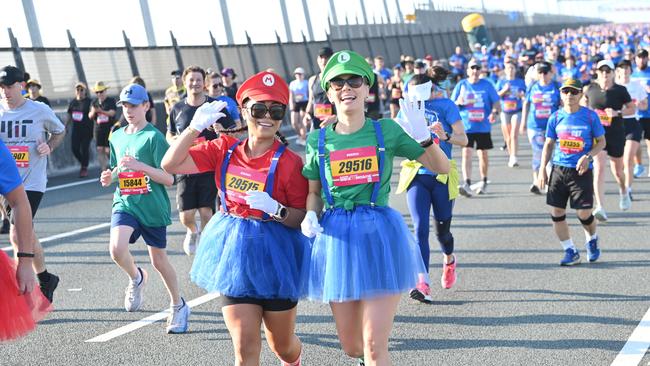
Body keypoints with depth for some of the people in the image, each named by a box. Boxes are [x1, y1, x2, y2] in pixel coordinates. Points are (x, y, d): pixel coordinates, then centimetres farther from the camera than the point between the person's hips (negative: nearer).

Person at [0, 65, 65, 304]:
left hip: (32, 182, -4)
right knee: (27, 235, 13)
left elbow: (59, 131, 14)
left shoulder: (40, 110, -3)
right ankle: (45, 279, 32)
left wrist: (49, 147, -3)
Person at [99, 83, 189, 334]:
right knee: (116, 248, -23)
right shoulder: (117, 137, 9)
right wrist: (109, 177, 1)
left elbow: (169, 178, -13)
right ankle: (136, 278, 11)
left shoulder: (154, 137, -9)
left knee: (159, 261, 8)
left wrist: (140, 165, -25)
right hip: (125, 203, 4)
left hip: (152, 207, -4)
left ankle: (178, 306, 31)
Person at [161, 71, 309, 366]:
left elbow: (303, 218, -9)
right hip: (235, 253, 2)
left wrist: (276, 209, -27)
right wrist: (196, 126, -16)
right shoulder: (225, 149, -1)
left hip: (275, 256, -2)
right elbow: (170, 164, -7)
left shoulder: (289, 162, -12)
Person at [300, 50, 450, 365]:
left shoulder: (386, 131, -2)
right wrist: (310, 216, -7)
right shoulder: (318, 140, 3)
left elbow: (442, 168, 1)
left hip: (379, 233, -3)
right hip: (336, 237, 3)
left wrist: (424, 138, -16)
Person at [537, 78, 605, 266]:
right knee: (556, 213, -1)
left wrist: (588, 156, -14)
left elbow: (601, 141, 3)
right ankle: (570, 252, 13)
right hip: (558, 170, 3)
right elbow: (548, 144, 11)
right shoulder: (556, 117, 4)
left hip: (581, 171, -3)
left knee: (584, 214, -5)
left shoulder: (590, 116, -3)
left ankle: (592, 240, 28)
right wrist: (542, 169, 4)